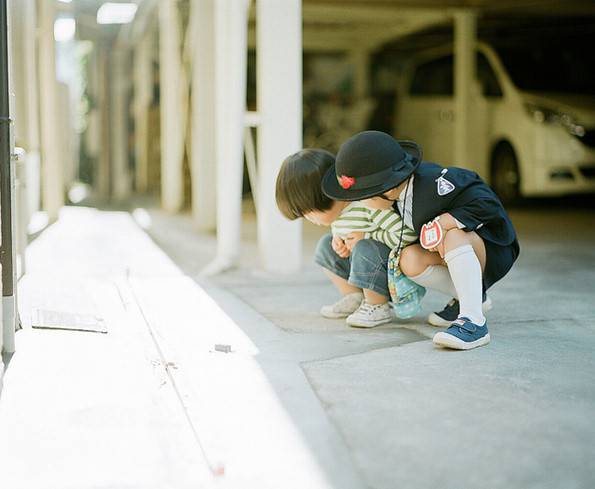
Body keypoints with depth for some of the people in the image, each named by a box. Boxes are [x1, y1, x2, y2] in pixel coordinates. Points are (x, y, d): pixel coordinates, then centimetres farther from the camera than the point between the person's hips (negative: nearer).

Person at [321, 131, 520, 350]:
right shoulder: (401, 184, -8)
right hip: (450, 251, 8)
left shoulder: (434, 182, -33)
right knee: (410, 260, -18)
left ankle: (474, 322, -38)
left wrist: (441, 223, -31)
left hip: (493, 248, -7)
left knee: (454, 235, -37)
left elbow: (487, 204, -33)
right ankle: (469, 296, 2)